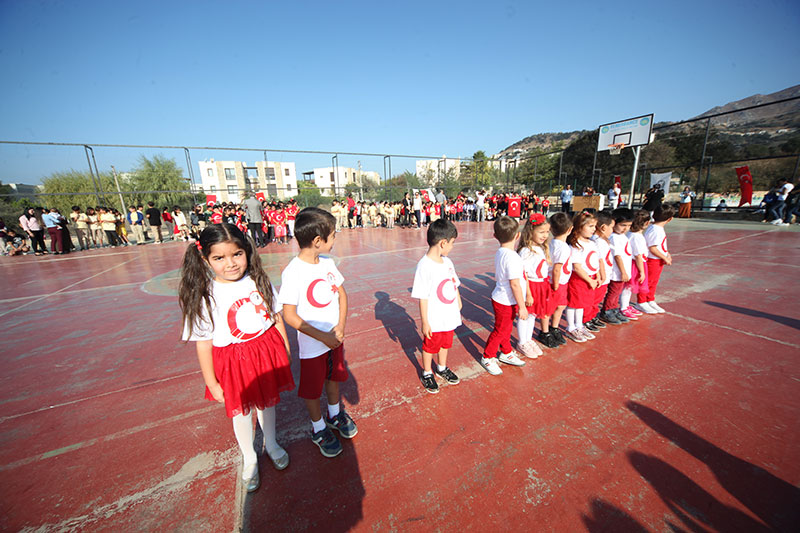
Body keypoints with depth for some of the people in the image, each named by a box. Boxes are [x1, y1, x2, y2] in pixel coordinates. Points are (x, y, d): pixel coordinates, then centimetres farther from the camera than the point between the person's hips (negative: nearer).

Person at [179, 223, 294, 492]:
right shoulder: (204, 296, -18)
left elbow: (277, 318, 1)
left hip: (267, 353, 2)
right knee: (240, 411, 20)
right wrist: (212, 383, -6)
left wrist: (286, 349, 7)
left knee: (267, 401, 23)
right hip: (232, 362, -2)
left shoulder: (259, 281, -10)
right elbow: (203, 344, -11)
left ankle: (271, 444, 53)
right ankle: (249, 458, 50)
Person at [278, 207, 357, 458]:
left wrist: (341, 327, -8)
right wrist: (323, 336, -18)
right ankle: (319, 428, 41)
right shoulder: (293, 272, -23)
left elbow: (341, 293, 3)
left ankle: (335, 414, 50)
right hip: (312, 344, -5)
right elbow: (289, 316, -19)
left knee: (334, 377, 25)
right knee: (312, 388, 16)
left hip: (336, 337, 6)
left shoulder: (327, 262, -5)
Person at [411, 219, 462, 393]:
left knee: (446, 343, 25)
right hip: (434, 320, -7)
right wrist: (425, 323, -17)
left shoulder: (447, 261, 0)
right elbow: (422, 298, -21)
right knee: (430, 347, 15)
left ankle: (442, 368, 50)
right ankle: (427, 373, 39)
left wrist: (459, 303, 19)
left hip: (449, 317, 7)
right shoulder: (424, 266, -24)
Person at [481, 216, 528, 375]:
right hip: (506, 302, -9)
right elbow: (515, 284, -26)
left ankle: (506, 353, 44)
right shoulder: (512, 257, -27)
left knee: (506, 328, 24)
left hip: (502, 299, 9)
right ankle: (487, 358, 26)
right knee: (500, 331, 8)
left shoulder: (500, 252, 1)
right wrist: (522, 307, -18)